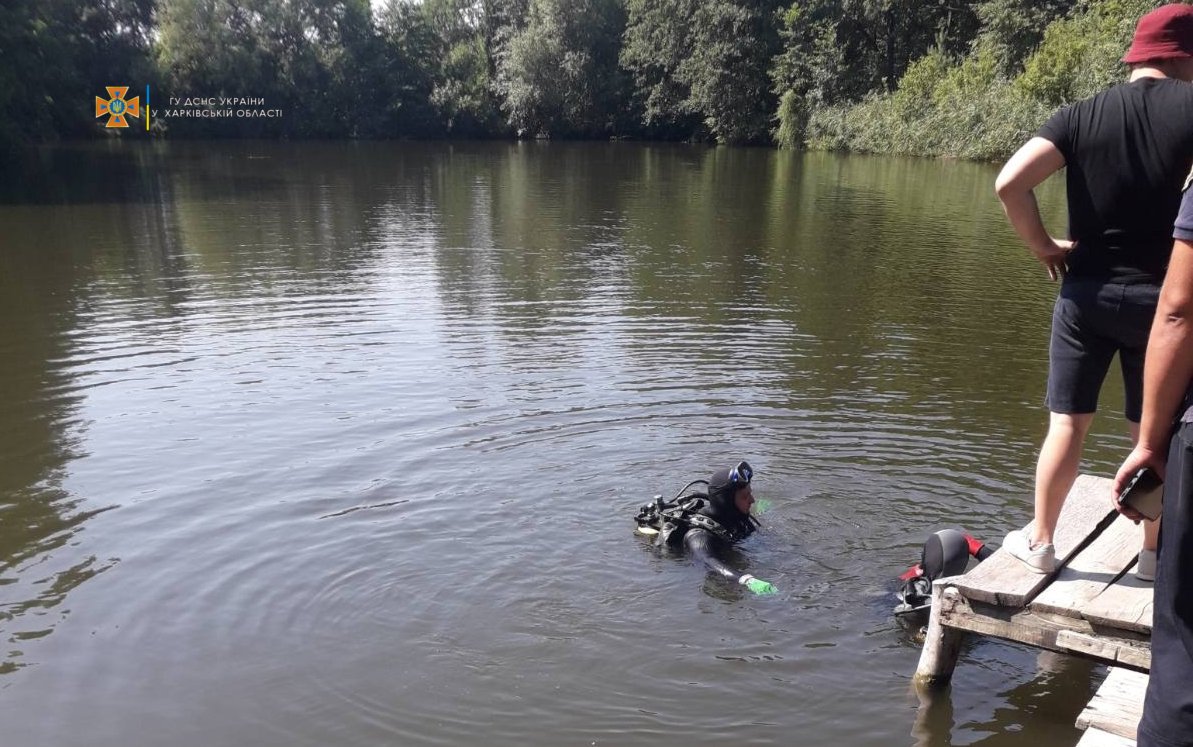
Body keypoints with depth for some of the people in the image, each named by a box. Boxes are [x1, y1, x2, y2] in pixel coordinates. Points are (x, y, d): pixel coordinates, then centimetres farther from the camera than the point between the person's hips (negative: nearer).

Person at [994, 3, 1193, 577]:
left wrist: (1043, 246, -2)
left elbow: (1010, 183, -12)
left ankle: (1039, 542, 18)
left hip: (1086, 293, 1)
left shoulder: (1082, 115, 0)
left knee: (1068, 423, 10)